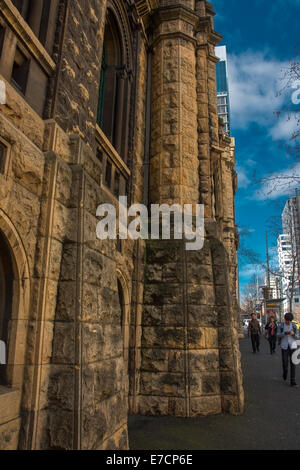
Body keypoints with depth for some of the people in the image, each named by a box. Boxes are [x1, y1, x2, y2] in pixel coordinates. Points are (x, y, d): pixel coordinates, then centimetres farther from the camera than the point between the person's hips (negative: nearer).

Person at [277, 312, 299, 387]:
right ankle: (285, 372, 36)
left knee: (293, 363, -4)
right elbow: (278, 335, -8)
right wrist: (285, 333, -27)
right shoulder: (281, 325, -3)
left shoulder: (294, 325, -1)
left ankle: (293, 381, 1)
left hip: (293, 346, 0)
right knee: (285, 363, 1)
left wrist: (293, 333, -26)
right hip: (284, 346, 0)